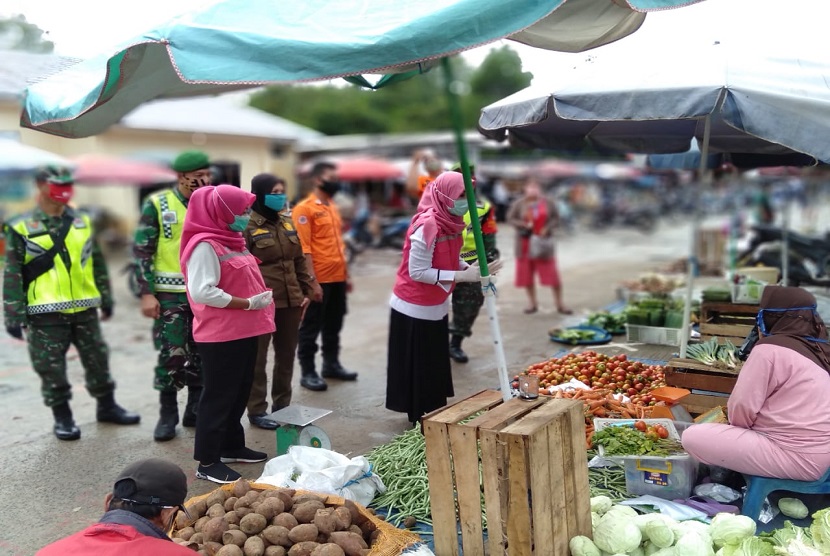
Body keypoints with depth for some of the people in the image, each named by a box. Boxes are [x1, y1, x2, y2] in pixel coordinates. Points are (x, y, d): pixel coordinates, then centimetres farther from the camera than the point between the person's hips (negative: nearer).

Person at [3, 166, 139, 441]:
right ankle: (62, 417, 21)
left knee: (97, 361, 13)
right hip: (46, 313, -3)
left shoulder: (82, 221, 7)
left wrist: (106, 299, 15)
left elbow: (98, 263, 14)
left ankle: (107, 406, 29)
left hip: (84, 308, 4)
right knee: (52, 368, 4)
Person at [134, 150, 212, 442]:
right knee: (172, 355, -2)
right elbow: (141, 250, -5)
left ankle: (196, 410, 24)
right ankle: (167, 415, 14)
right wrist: (146, 293, -10)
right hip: (170, 294, -3)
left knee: (202, 354, 9)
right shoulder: (157, 204, -3)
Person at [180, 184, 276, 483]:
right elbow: (202, 291, -25)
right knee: (218, 396, 0)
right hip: (220, 336, -9)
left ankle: (232, 447, 33)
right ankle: (207, 462, 10)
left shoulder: (230, 239, 12)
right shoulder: (205, 245, -17)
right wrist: (249, 303, -21)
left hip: (243, 332, 9)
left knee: (239, 392, 18)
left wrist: (260, 297, 6)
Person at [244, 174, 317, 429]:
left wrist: (307, 291, 11)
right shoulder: (248, 227, -9)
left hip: (291, 301, 7)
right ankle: (257, 410, 16)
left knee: (286, 355, 14)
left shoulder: (287, 222, 11)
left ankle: (282, 405, 28)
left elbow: (300, 260, 16)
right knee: (257, 358, 5)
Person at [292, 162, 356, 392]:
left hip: (337, 278, 8)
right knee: (311, 327, 3)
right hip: (319, 280, -8)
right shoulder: (304, 209, -10)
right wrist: (312, 282, -20)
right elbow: (303, 249, -16)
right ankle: (307, 372, 12)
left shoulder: (333, 207, 15)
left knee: (334, 325, 16)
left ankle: (332, 364, 29)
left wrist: (346, 274, 17)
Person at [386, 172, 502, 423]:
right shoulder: (427, 226, -26)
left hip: (436, 305, 9)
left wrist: (471, 269, -10)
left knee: (436, 365, 17)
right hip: (415, 308, -9)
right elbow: (417, 271, -26)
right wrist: (463, 276, -27)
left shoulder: (450, 222, 0)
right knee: (419, 367, 4)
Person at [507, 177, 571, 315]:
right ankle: (532, 303, 19)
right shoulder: (519, 204, -2)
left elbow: (556, 218, 6)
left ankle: (559, 304, 9)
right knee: (527, 273, 4)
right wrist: (524, 225, -16)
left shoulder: (548, 203, 2)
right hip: (525, 242, 0)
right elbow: (510, 218, 0)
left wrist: (547, 228, -12)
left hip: (543, 241, 0)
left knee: (552, 273, -1)